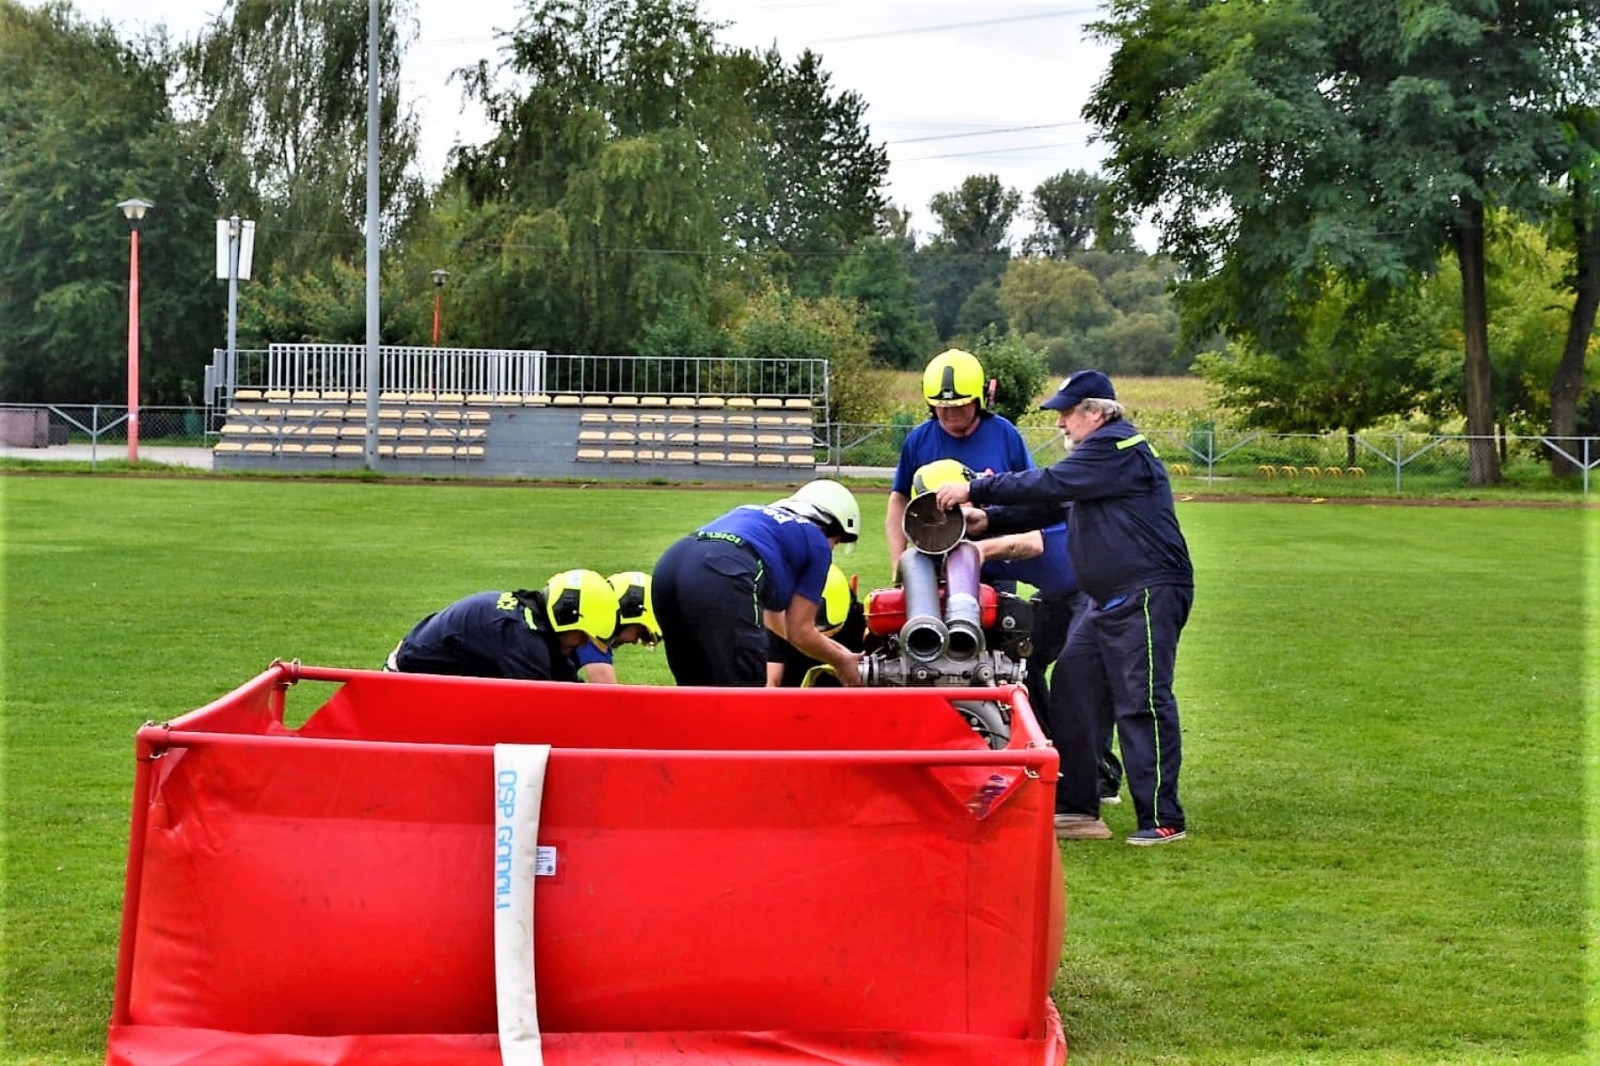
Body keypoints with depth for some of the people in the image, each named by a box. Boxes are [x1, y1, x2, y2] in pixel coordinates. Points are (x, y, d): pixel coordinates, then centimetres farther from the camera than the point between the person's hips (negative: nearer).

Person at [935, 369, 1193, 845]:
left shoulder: (1117, 448, -12)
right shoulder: (1099, 451, 21)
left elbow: (1048, 485, -18)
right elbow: (1051, 501, 21)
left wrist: (975, 490, -13)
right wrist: (988, 519, 9)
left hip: (1148, 596, -11)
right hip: (1111, 600, 11)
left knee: (1141, 702, -10)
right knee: (1075, 690, 9)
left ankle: (1163, 819, -6)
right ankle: (1079, 809, 12)